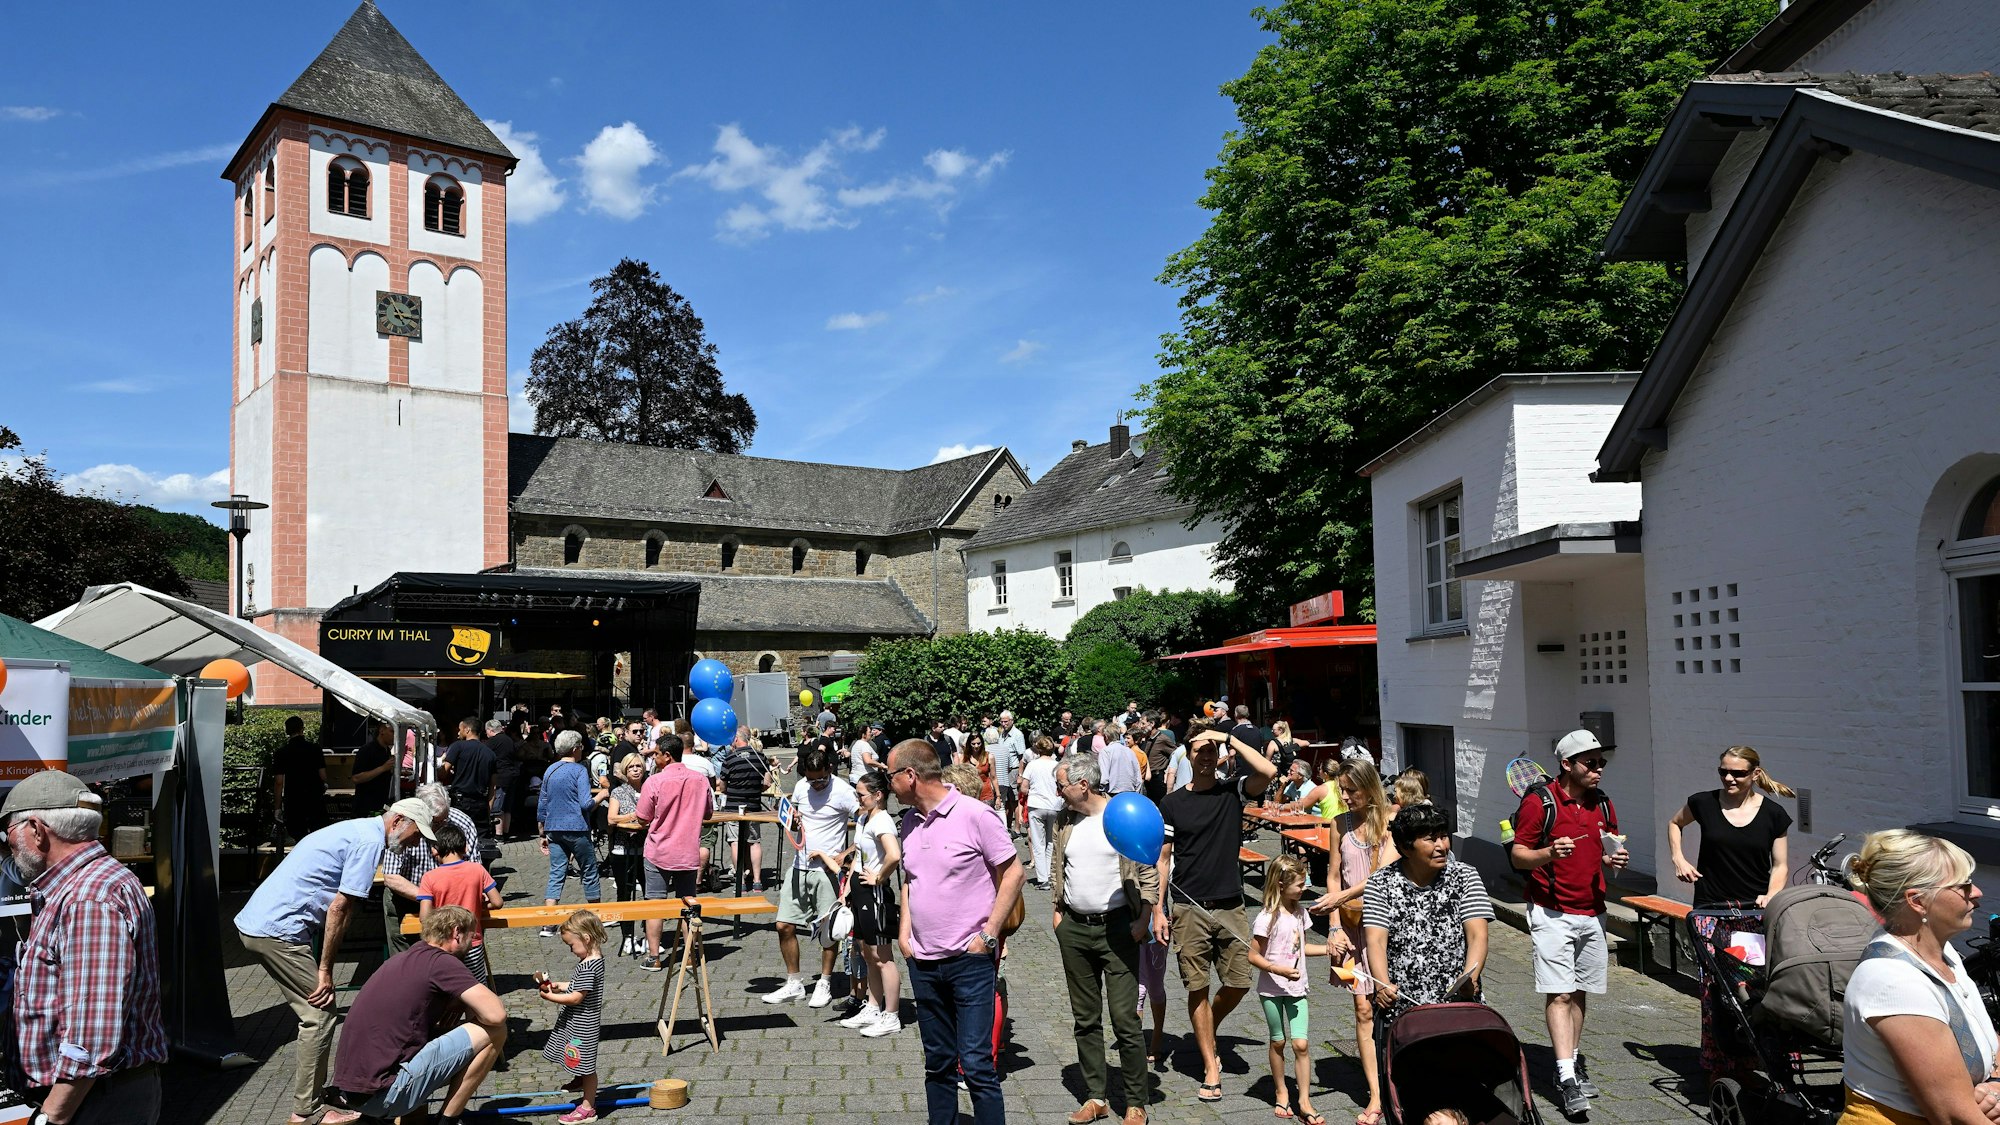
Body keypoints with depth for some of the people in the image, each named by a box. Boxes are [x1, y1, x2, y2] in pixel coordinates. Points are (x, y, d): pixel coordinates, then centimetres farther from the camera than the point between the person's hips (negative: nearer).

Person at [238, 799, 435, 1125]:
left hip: (255, 922, 10)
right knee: (320, 1014, -4)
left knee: (313, 1011, 17)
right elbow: (339, 909, -16)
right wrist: (325, 970, -11)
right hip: (277, 930, -10)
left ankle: (308, 1090, 27)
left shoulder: (359, 830, 17)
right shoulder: (369, 840, -13)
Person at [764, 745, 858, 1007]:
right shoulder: (800, 787, 6)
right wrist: (793, 820, -2)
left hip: (827, 870, -6)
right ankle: (794, 984, 18)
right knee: (784, 926, 5)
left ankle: (824, 986, 20)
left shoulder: (843, 792, -13)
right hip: (799, 866, 6)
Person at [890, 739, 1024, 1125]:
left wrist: (989, 935, -12)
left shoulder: (973, 815, -13)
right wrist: (904, 929, 8)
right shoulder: (909, 820, 8)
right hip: (923, 962, 6)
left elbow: (1012, 872, -8)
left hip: (970, 960, -6)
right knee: (937, 1063, 14)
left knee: (976, 1064, -6)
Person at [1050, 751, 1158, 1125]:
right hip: (1074, 929, 5)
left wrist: (1143, 919, -11)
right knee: (1085, 1018, 12)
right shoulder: (1065, 821, 7)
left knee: (1125, 1019, -4)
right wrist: (1057, 910, 11)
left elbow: (1148, 871, -6)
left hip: (1116, 928, -5)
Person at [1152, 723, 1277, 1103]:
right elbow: (1163, 859, 4)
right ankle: (1211, 1067, 14)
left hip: (1230, 905, 1)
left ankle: (1207, 1034, 32)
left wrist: (1229, 737, -15)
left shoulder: (1233, 792, 3)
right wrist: (1158, 910, -1)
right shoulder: (1172, 803, 2)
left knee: (1239, 982, 3)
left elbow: (1267, 771, -17)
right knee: (1198, 988, 2)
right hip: (1189, 908, -1)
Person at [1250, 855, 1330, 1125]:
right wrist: (1280, 970, -24)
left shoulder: (1300, 912, 3)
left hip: (1297, 988, 4)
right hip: (1272, 989, -4)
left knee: (1301, 1044, -2)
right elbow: (1254, 956, -15)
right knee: (1278, 1042, 10)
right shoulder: (1267, 918, -17)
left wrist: (1330, 949, 8)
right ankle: (1281, 1093, 29)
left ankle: (1304, 1101, 6)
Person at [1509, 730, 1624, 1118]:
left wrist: (1615, 860, -4)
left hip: (1592, 912, 6)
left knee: (1579, 992, 13)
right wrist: (1550, 853, -27)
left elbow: (1607, 854, 19)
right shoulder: (1539, 801, -11)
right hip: (1552, 913, -6)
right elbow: (1518, 855, -8)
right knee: (1559, 994, -9)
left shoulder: (1602, 803, 8)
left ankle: (1574, 1060, 26)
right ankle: (1567, 1077, -10)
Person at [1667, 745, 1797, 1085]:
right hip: (1711, 910, 0)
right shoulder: (1704, 803, 2)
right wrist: (1678, 858, 10)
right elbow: (1675, 823, 23)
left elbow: (1781, 864, 7)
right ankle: (1718, 1068, 4)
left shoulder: (1772, 813, 2)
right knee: (1713, 987, -5)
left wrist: (1771, 895, -10)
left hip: (1755, 911, 0)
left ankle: (1754, 1063, 4)